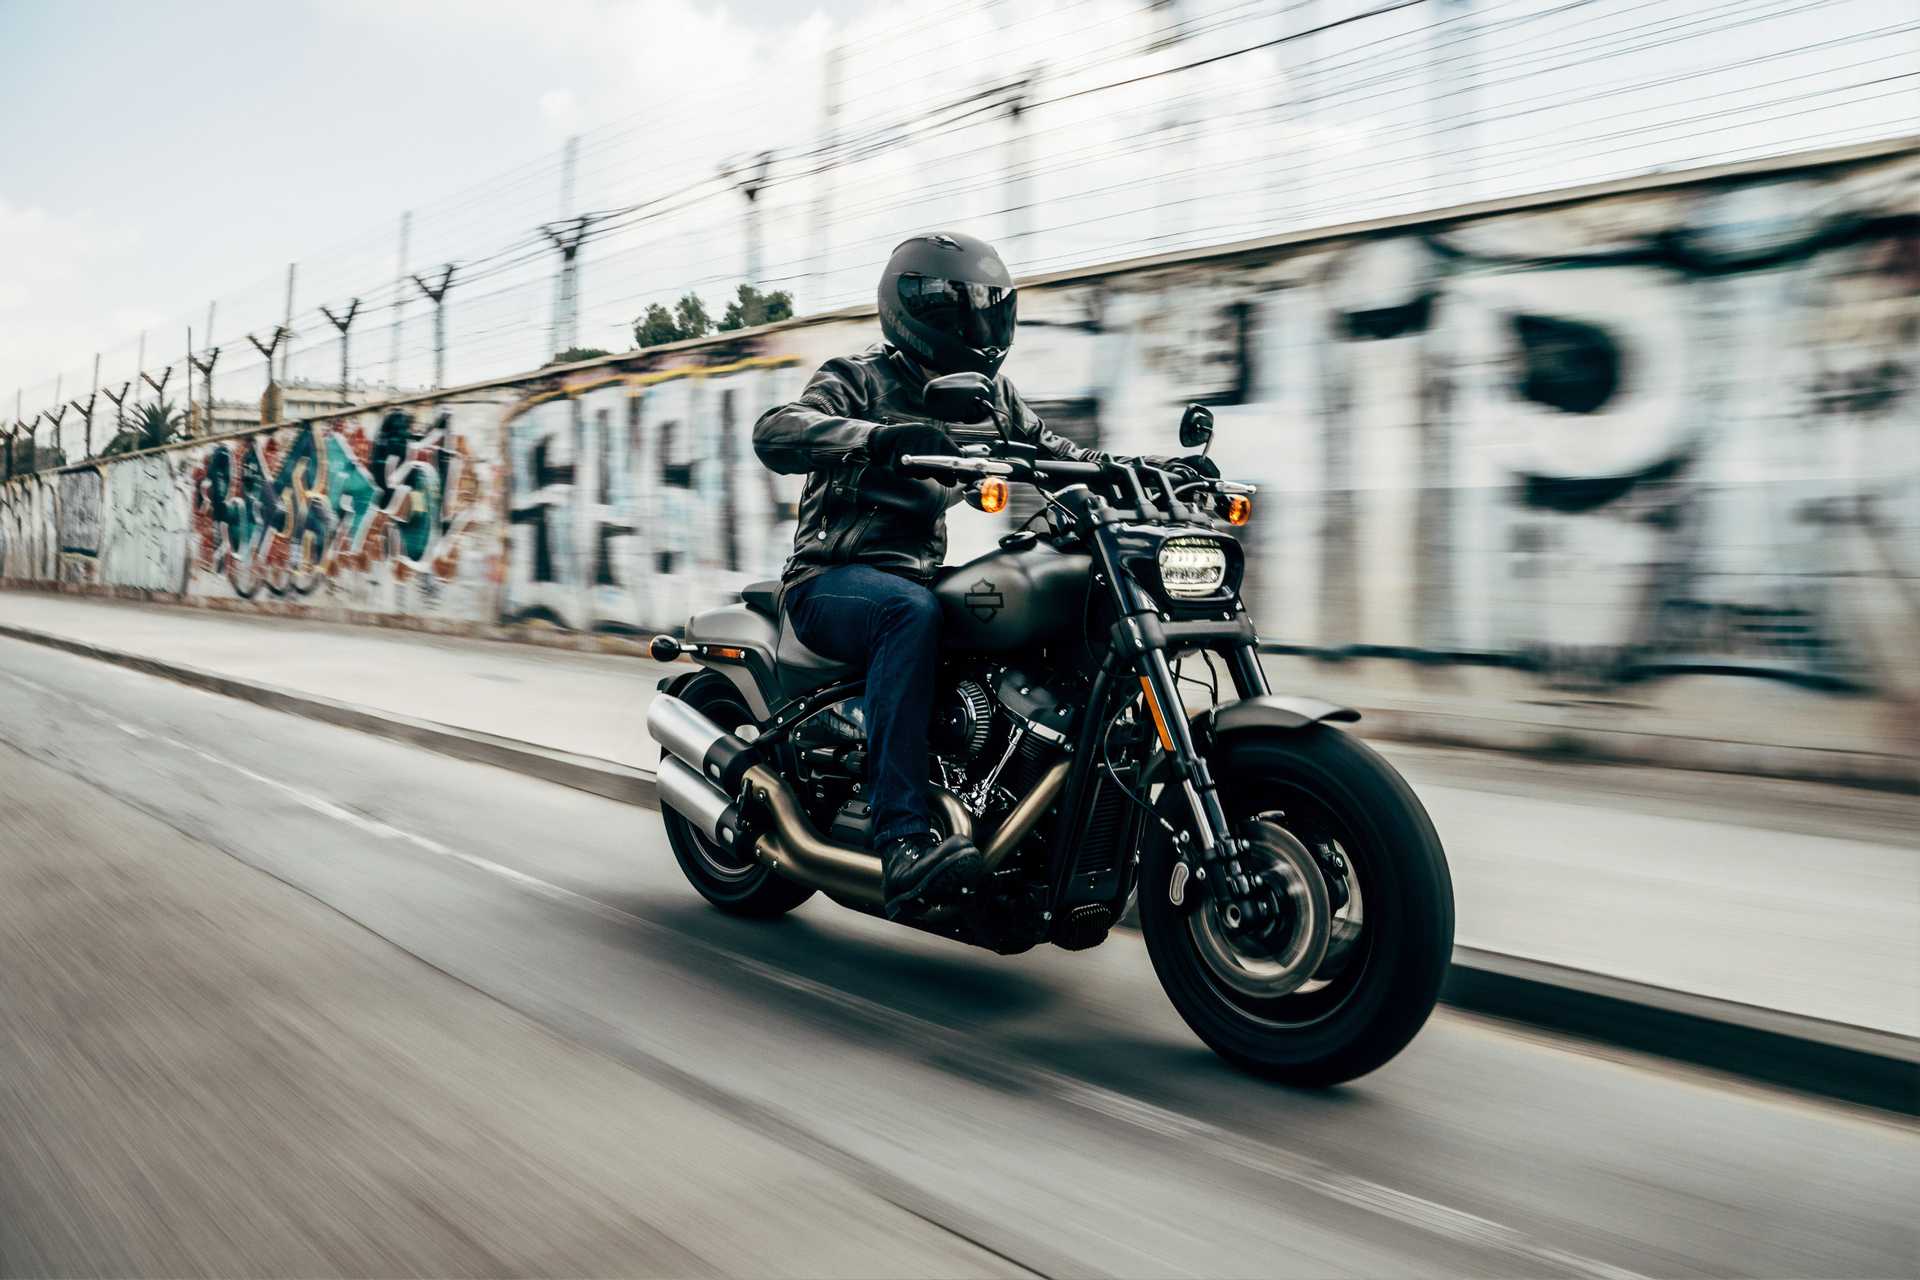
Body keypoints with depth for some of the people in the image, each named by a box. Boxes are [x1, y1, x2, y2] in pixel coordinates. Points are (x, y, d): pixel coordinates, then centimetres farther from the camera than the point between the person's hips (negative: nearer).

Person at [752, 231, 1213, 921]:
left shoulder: (988, 393, 16)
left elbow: (1053, 450, 20)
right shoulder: (861, 378, -4)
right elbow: (774, 431, -22)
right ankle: (902, 842, -45)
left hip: (922, 574, 6)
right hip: (832, 581, -6)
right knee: (913, 613, -39)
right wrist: (880, 437, -40)